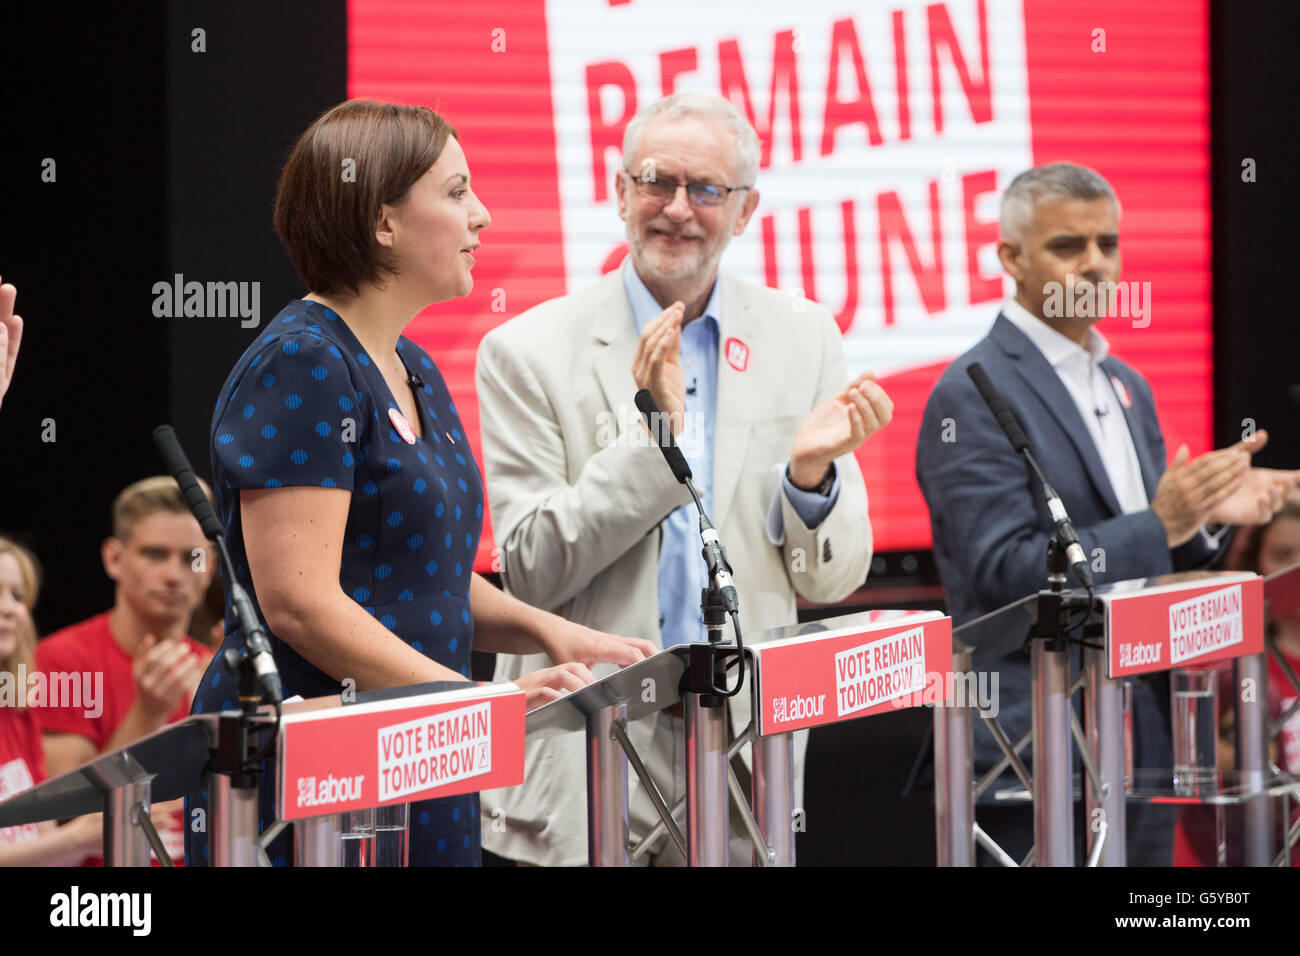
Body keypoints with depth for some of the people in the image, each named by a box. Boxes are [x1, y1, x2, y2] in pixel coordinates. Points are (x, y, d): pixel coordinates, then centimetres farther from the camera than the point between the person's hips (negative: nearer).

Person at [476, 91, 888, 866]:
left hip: (745, 748, 2)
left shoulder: (803, 339, 8)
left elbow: (832, 581, 9)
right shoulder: (530, 351, 0)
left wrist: (811, 474, -12)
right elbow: (531, 572, -7)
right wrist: (650, 433, -14)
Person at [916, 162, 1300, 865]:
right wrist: (1159, 525, -22)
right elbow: (1002, 573, -17)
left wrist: (1205, 517, 1)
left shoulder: (1128, 388, 17)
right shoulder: (972, 396, -10)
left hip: (1144, 743, 8)